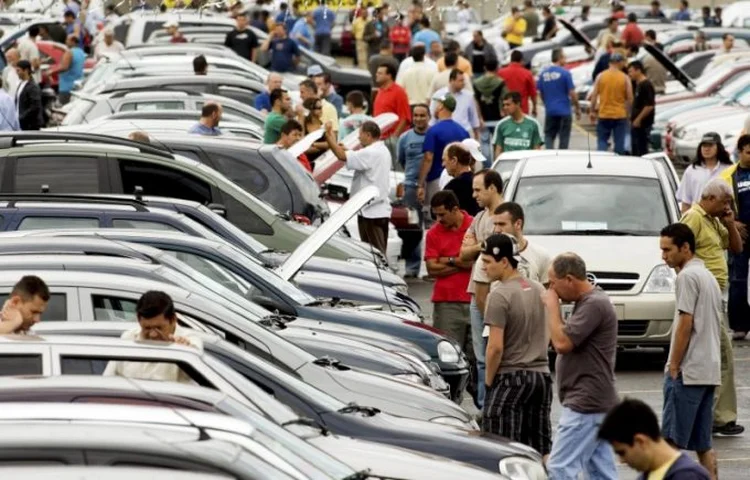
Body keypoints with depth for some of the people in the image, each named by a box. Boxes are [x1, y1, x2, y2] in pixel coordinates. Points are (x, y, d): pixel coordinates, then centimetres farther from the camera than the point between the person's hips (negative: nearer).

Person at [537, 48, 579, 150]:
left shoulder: (543, 73, 3)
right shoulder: (565, 73, -11)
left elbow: (540, 93, 10)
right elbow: (572, 93, -10)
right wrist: (577, 108, 1)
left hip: (550, 111, 3)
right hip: (564, 111, -3)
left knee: (549, 136, 8)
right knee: (564, 138, 6)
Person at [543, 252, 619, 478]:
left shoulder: (595, 305, -17)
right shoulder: (586, 302, 17)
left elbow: (562, 342, -20)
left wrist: (552, 307, -10)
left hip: (586, 405, -11)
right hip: (594, 403, 11)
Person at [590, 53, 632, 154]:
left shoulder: (601, 76, -1)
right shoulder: (625, 78, -4)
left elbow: (594, 95, -1)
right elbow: (630, 98, -4)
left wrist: (593, 111, 7)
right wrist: (627, 110, 12)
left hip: (604, 115, 1)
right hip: (620, 115, -1)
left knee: (602, 141, 6)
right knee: (619, 143, 6)